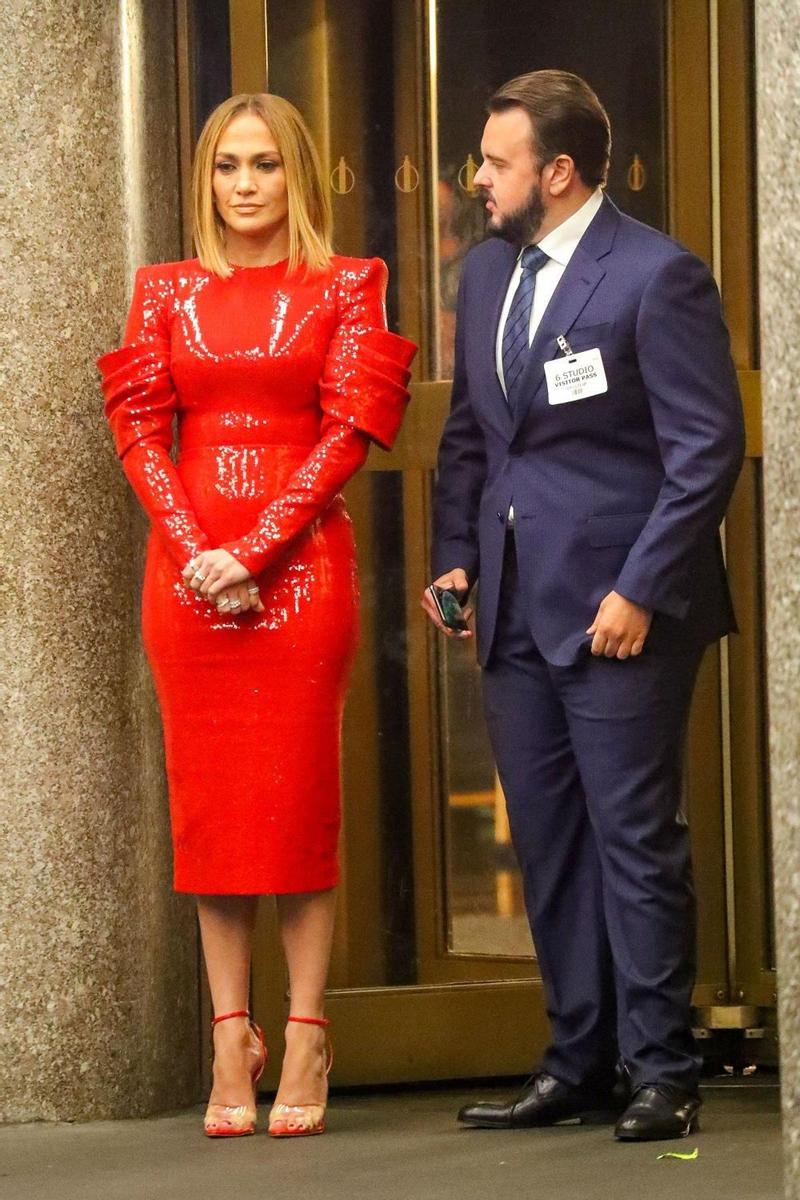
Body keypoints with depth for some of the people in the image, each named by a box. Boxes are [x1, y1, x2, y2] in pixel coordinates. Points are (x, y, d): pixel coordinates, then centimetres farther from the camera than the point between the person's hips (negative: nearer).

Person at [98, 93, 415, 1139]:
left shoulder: (345, 288, 4)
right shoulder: (166, 292, 13)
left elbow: (350, 429, -4)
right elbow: (139, 422, 6)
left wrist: (254, 550, -12)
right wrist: (193, 548, -9)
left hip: (299, 562, -3)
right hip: (186, 569, 3)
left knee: (298, 798, -4)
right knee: (206, 803, 1)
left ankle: (304, 1049, -1)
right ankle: (230, 1045, 4)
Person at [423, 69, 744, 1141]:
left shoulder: (657, 276, -10)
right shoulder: (487, 272, 13)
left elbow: (708, 448, -12)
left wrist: (638, 591, -16)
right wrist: (456, 559, 9)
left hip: (619, 609, -7)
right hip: (518, 610, 7)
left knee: (636, 842, -4)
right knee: (548, 846, 10)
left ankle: (663, 1071, 4)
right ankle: (578, 1063, 17)